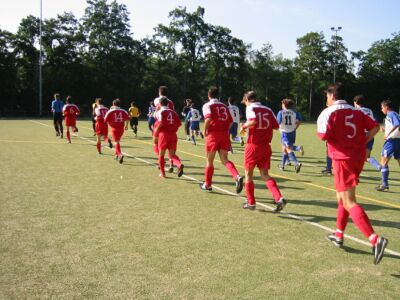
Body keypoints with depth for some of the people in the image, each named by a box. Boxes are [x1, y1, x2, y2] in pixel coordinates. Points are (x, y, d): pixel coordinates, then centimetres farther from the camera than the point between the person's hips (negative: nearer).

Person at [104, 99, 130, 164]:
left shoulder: (110, 111, -4)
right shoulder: (123, 111, 1)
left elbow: (106, 120, -3)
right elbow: (127, 119, -7)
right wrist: (126, 126, 8)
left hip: (114, 128, -3)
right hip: (121, 128, 4)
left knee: (116, 142, -6)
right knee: (117, 141, 23)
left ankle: (120, 154, -28)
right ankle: (117, 155, 31)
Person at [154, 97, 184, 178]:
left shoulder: (160, 112, -2)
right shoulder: (173, 112, 13)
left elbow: (160, 123, -16)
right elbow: (179, 123, 6)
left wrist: (155, 134, -3)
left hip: (164, 134, -4)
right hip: (173, 135, 4)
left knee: (161, 154, 12)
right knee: (172, 154, 6)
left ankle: (162, 173, 17)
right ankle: (179, 165, -24)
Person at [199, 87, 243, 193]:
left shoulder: (207, 105, 1)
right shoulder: (224, 106, 17)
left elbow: (208, 118, -16)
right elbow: (230, 120, 9)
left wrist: (205, 130, -4)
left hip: (213, 134, -4)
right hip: (224, 134, 4)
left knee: (209, 161, 9)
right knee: (225, 160, 3)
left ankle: (207, 185, 21)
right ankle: (237, 177, -22)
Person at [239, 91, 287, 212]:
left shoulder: (250, 108, -6)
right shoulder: (267, 109, 10)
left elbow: (253, 121, -26)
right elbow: (276, 126, 6)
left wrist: (244, 126, -8)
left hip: (253, 145, -5)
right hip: (266, 146, 5)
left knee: (248, 173, 11)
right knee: (264, 174, 7)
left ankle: (251, 203, 18)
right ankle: (279, 198, -12)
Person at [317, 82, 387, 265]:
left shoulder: (329, 112, -7)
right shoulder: (356, 111, 13)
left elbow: (324, 135, -19)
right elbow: (375, 127, 8)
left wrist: (320, 132, 3)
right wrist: (362, 143, 12)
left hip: (342, 159, -8)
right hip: (358, 157, 8)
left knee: (349, 203, -10)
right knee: (342, 197, 22)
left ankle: (375, 239, -24)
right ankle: (338, 236, 31)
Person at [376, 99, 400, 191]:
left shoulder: (391, 114, -9)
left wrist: (388, 134, -24)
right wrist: (386, 129, 18)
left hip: (391, 140, -9)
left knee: (384, 161, -5)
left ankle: (385, 184, -6)